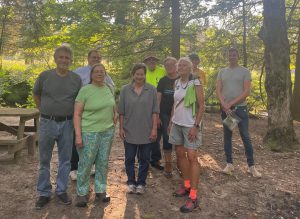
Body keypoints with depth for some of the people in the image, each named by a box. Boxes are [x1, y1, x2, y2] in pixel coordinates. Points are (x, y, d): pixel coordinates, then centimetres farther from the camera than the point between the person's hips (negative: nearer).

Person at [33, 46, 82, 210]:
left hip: (67, 124, 1)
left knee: (65, 160, 10)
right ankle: (44, 193, 24)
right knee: (44, 160, 9)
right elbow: (36, 95, 12)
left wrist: (71, 114, 4)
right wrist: (45, 111, 9)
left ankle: (61, 190, 27)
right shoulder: (44, 76, -3)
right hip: (47, 123, 0)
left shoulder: (76, 79, -1)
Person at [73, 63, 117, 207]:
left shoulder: (109, 88, 7)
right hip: (89, 132, -5)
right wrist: (78, 135, -17)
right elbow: (77, 114, -11)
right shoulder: (85, 90, -10)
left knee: (103, 163, 14)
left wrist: (115, 113, 8)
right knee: (85, 164, 3)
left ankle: (101, 190, 30)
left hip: (108, 131, 5)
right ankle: (82, 193, 21)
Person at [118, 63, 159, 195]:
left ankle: (141, 183, 26)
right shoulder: (125, 90, 0)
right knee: (129, 158, 11)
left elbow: (155, 111, -2)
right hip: (129, 132, 1)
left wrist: (154, 129, -6)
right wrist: (121, 128, 0)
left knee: (144, 159, 10)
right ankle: (131, 182, 28)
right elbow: (121, 112, 3)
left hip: (146, 132, 0)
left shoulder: (152, 90, -2)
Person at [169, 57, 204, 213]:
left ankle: (193, 197, -3)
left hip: (190, 125, -7)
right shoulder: (177, 83, 9)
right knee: (180, 154, 12)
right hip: (177, 124, 7)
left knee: (192, 157, -7)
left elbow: (201, 106, -11)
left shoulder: (195, 83, -9)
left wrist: (196, 126, -17)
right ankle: (186, 185, 28)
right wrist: (171, 120, 13)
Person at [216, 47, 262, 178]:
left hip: (240, 108, -3)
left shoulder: (245, 71, 0)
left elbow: (247, 92, -9)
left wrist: (231, 104, -14)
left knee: (245, 137, -2)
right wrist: (224, 105, -13)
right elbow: (218, 90, 2)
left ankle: (251, 166, 8)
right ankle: (229, 164, 17)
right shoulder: (222, 72, 9)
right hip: (225, 109, 3)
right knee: (227, 136, 8)